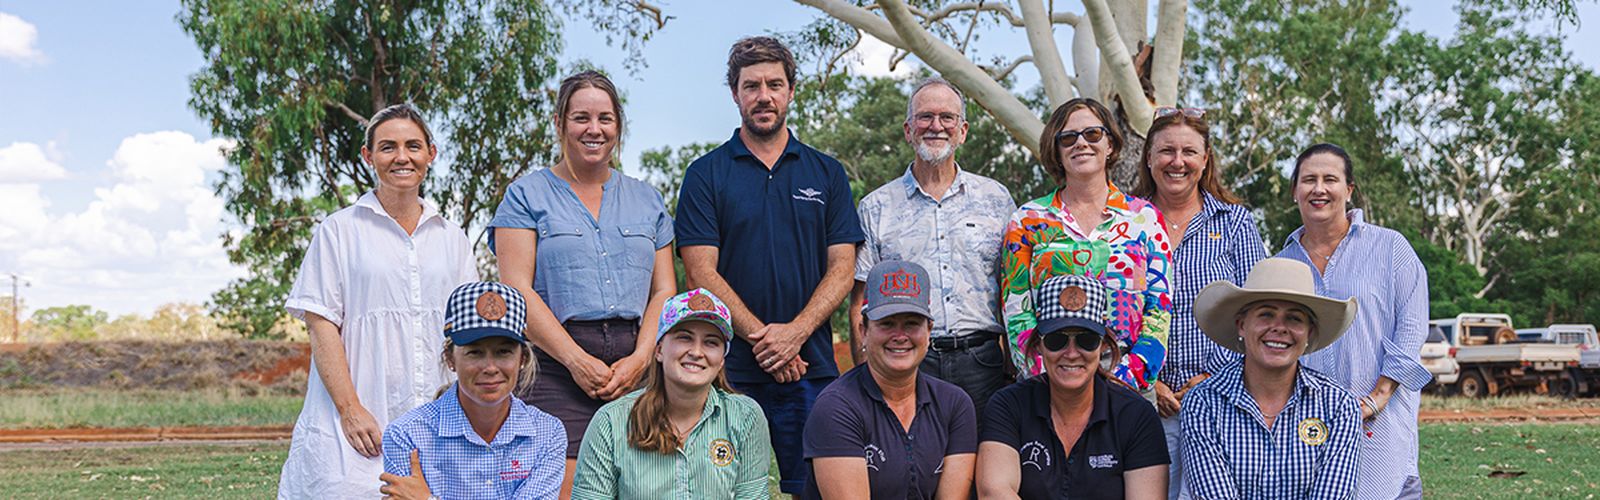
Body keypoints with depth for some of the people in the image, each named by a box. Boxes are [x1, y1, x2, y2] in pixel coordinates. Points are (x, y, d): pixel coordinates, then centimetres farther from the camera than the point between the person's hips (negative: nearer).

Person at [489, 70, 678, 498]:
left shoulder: (646, 200, 18)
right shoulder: (527, 196, 8)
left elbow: (664, 291, 13)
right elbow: (518, 292, -2)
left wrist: (640, 358, -5)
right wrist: (577, 360, -12)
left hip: (637, 370, 3)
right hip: (557, 366, -3)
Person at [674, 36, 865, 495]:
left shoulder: (827, 173, 11)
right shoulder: (705, 175, 5)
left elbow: (841, 268, 5)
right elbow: (701, 273, -3)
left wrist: (795, 332, -11)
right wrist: (761, 339, -13)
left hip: (812, 367, 2)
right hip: (731, 370, -1)